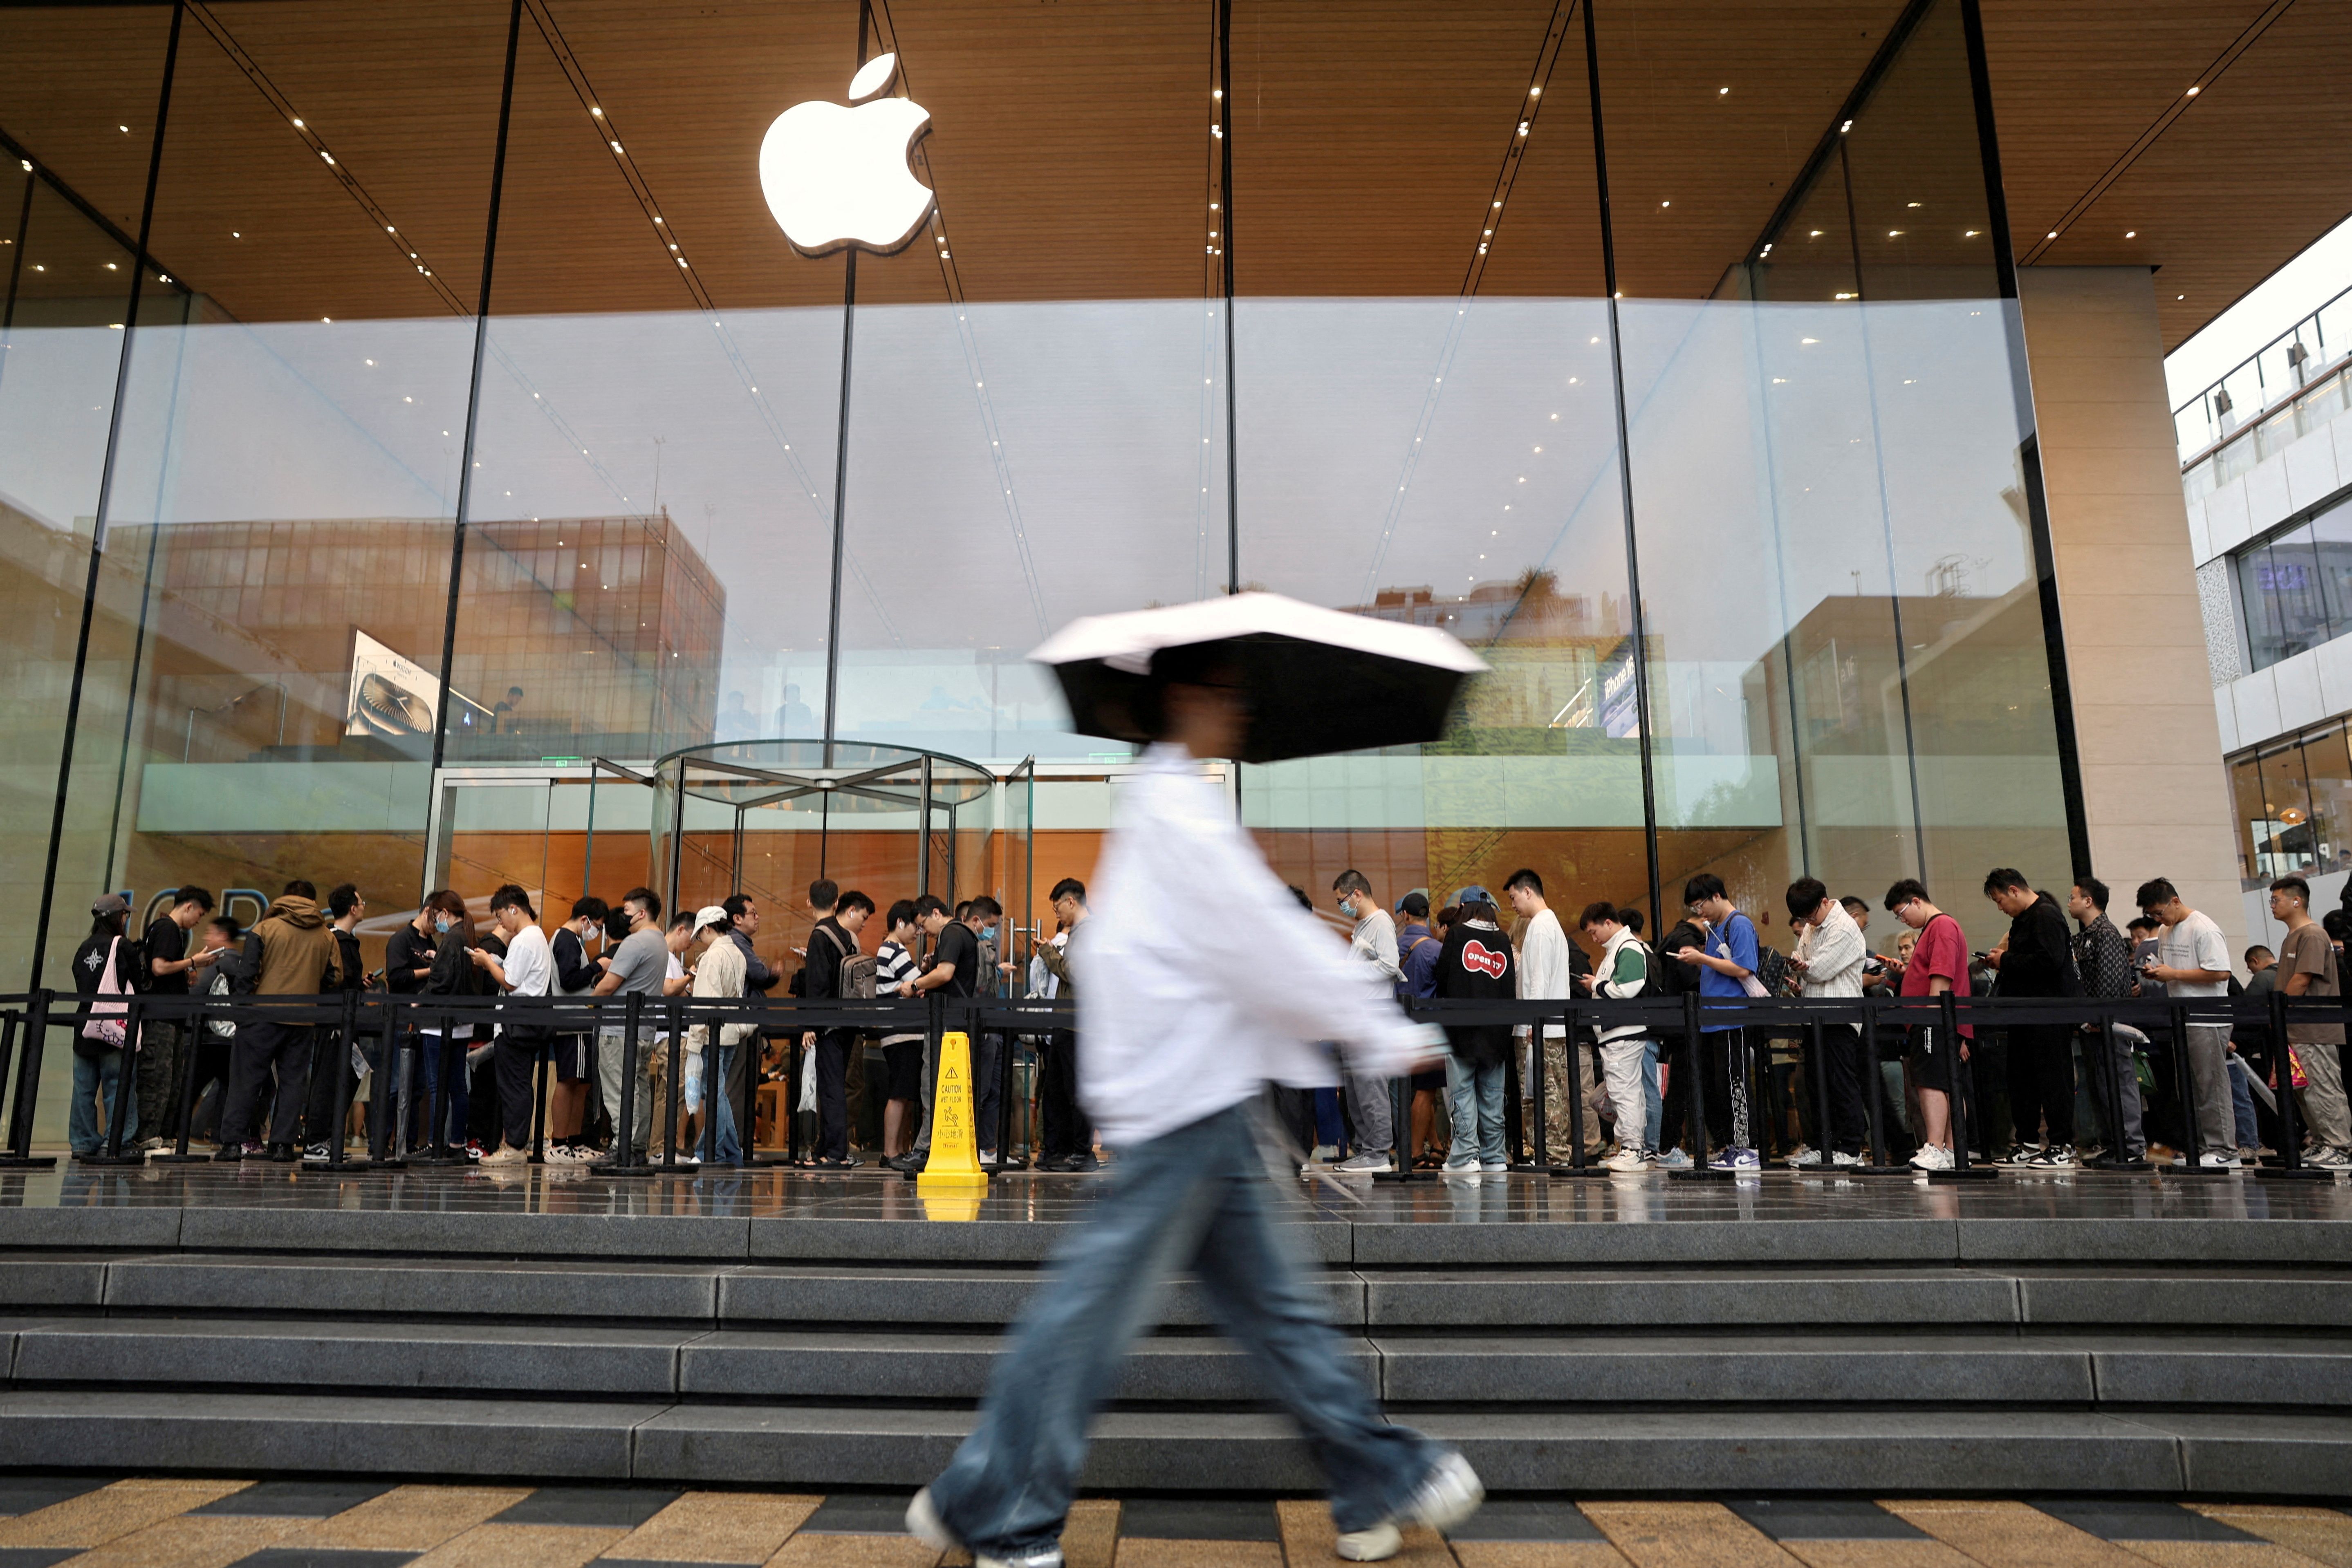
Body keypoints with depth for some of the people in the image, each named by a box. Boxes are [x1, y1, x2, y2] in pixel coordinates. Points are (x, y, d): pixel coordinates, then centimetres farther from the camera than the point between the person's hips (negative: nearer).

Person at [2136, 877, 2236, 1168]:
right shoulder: (2166, 934, 15)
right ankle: (2197, 1148, 16)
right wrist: (2156, 972, 4)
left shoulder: (2203, 929, -12)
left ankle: (2222, 1149, -1)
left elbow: (2221, 972, -20)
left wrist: (2173, 974, -17)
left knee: (2211, 1085, -6)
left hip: (2207, 1021, -9)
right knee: (2188, 1088, 11)